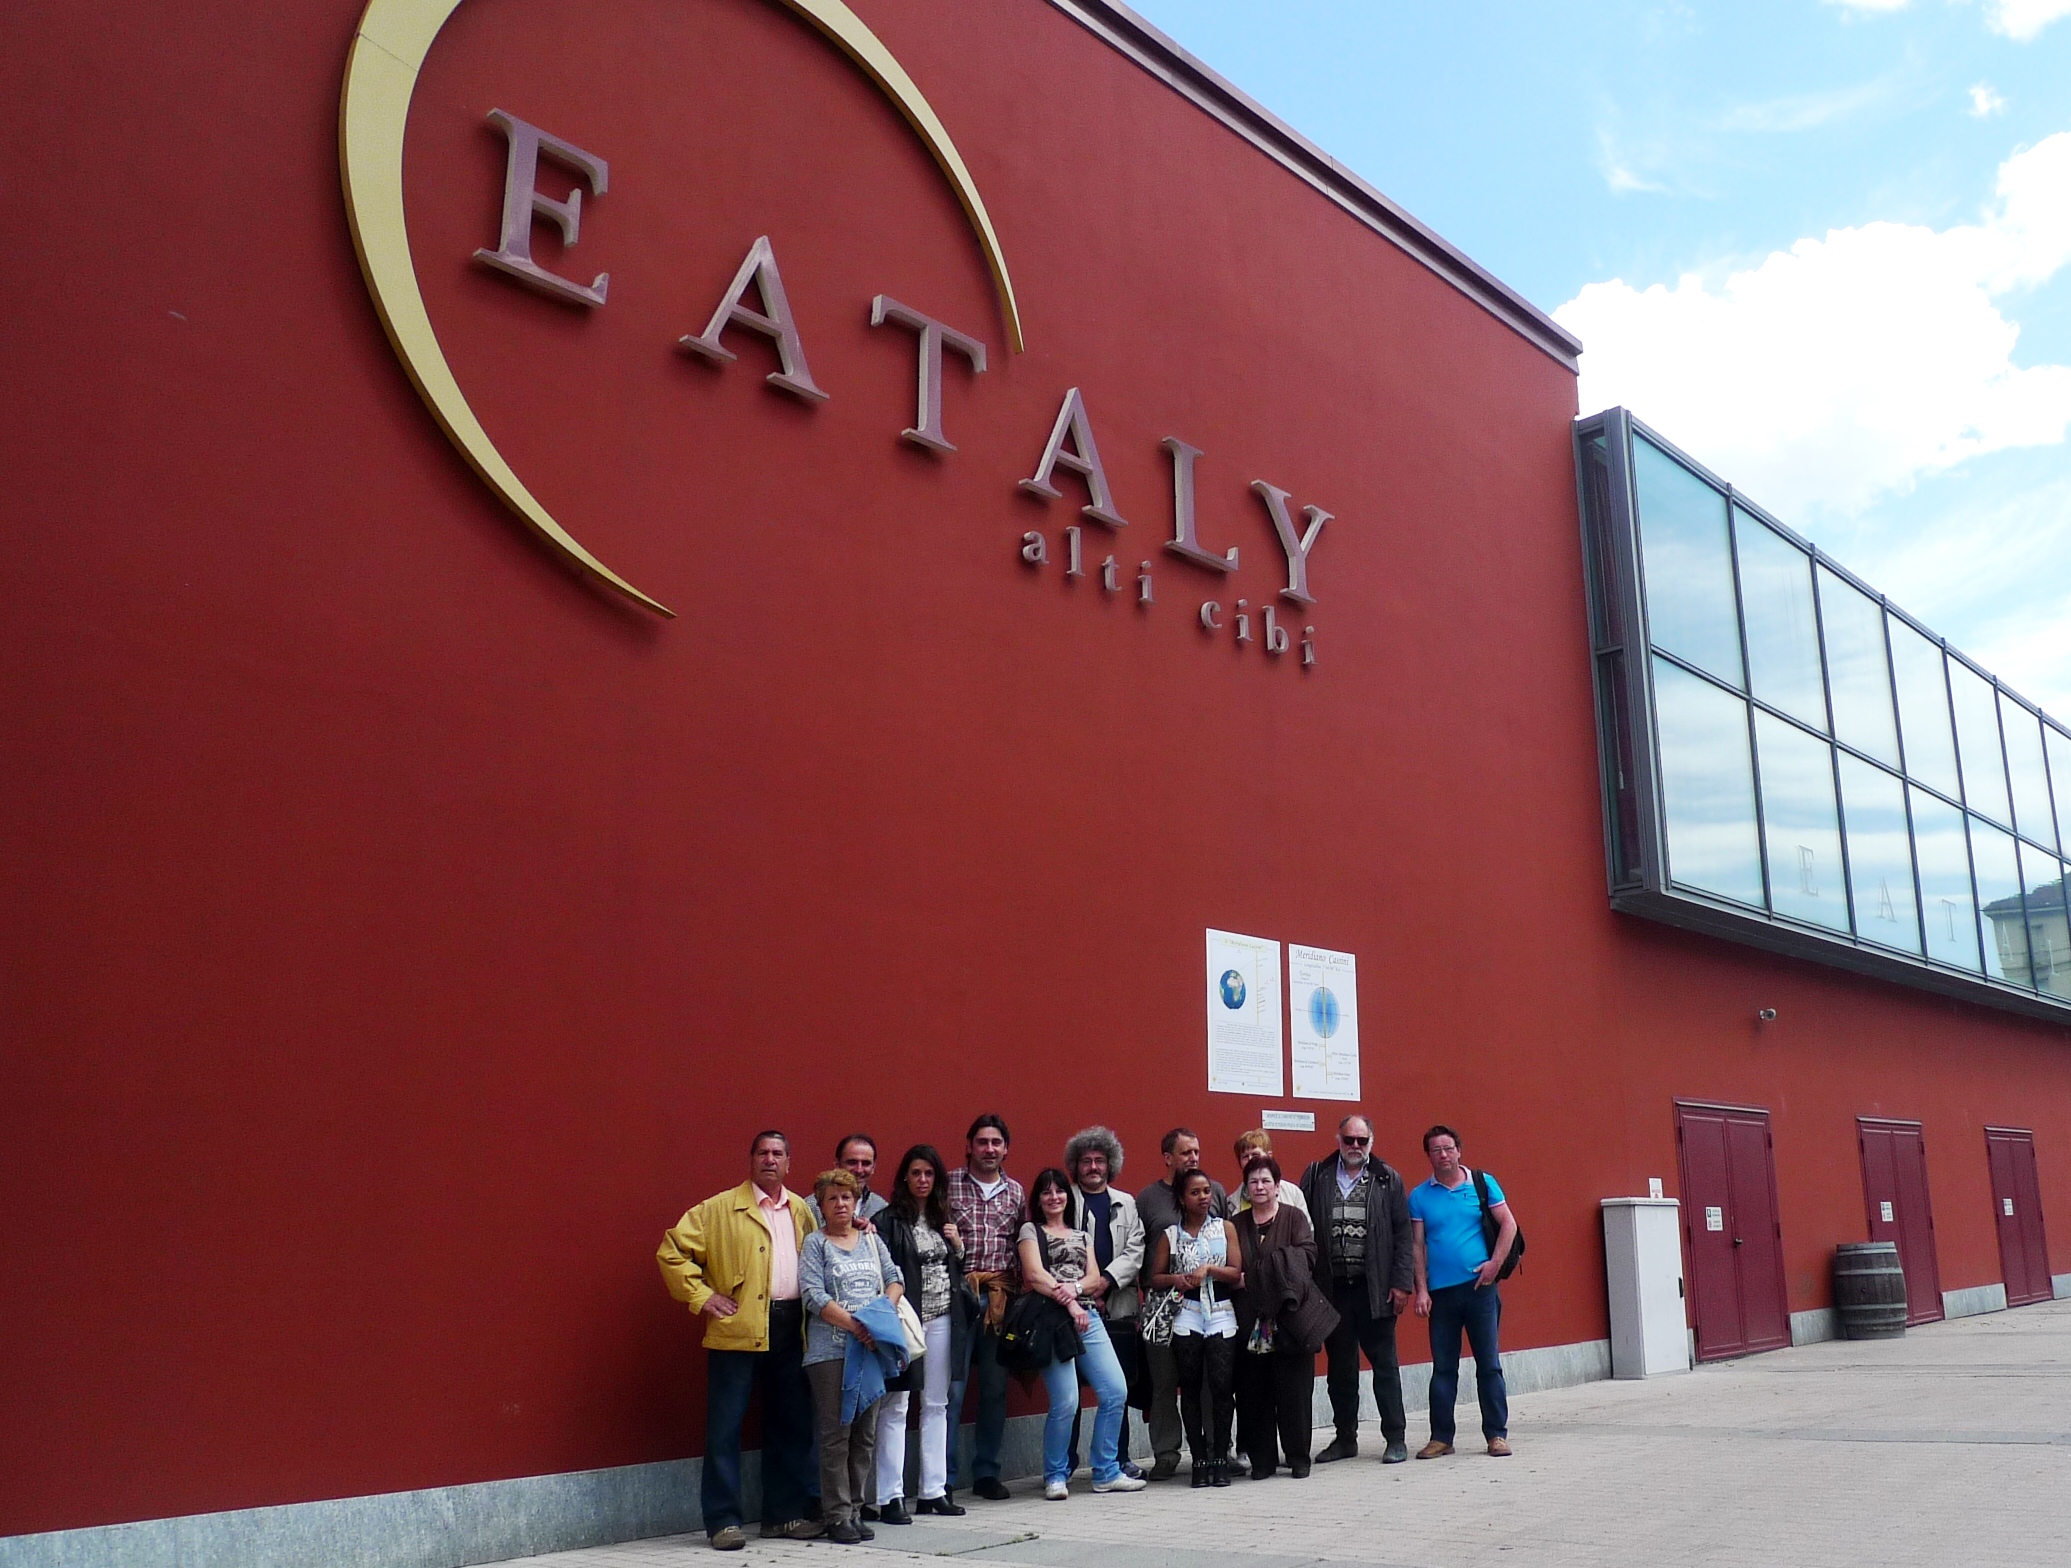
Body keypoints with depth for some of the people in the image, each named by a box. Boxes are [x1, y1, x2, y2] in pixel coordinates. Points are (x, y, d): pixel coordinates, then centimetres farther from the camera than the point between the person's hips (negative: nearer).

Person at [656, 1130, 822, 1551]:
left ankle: (784, 1513, 21)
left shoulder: (801, 1211, 14)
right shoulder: (720, 1209, -1)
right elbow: (671, 1251, -4)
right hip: (739, 1330, -5)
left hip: (791, 1328, 5)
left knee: (792, 1424, 10)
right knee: (725, 1426, -3)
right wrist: (701, 1296, -8)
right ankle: (722, 1520, 7)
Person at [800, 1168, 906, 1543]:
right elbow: (813, 1295, -10)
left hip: (870, 1348, 5)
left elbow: (894, 1277, 12)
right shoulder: (815, 1244, 0)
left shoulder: (871, 1239, 15)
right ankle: (837, 1515, 2)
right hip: (830, 1351, -5)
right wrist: (853, 1325, -20)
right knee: (836, 1434, -5)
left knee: (866, 1433, 7)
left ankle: (854, 1509, 16)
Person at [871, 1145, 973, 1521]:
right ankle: (891, 1497, -1)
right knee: (895, 1407, -5)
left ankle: (934, 1491, 18)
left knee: (936, 1405, 11)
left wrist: (958, 1246, 3)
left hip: (942, 1320, 6)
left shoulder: (943, 1218, 14)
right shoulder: (890, 1220, -6)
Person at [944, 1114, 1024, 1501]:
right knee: (953, 1388, -5)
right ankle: (943, 1479, 3)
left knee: (996, 1388, 9)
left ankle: (986, 1472, 21)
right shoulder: (948, 1183, 1)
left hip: (1000, 1298, 4)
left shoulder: (1016, 1192, 13)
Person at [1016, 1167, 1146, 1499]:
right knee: (1066, 1401, -13)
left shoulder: (1082, 1235, 23)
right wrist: (1068, 1302, -15)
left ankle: (1106, 1472, 10)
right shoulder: (1030, 1230, 8)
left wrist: (1074, 1288, -11)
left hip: (1087, 1316, 5)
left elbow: (1094, 1278, 11)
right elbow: (1035, 1275, -6)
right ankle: (1056, 1475, 5)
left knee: (1116, 1391, -3)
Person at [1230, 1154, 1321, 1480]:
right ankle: (1261, 1459, 11)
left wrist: (1275, 1268, -14)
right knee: (1254, 1392, 3)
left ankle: (1298, 1456, 11)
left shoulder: (1294, 1217, 6)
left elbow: (1307, 1255, -6)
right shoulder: (1236, 1224, 13)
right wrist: (1241, 1281, -7)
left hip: (1288, 1318, -2)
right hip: (1249, 1320, 2)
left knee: (1293, 1390, 0)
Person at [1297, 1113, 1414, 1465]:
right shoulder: (1316, 1176, 5)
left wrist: (1401, 1283, -6)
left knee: (1385, 1364, 4)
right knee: (1340, 1367, 11)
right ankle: (1345, 1438, 21)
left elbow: (1402, 1234, 0)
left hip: (1375, 1288, -1)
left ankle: (1395, 1438, 13)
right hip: (1331, 1288, 2)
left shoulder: (1387, 1179, 3)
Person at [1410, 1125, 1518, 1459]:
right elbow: (1417, 1245, 4)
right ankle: (1441, 1437, 12)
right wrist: (1421, 1291, -3)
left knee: (1489, 1363, 2)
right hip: (1440, 1292, 1)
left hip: (1479, 1286, -1)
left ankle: (1497, 1434, 11)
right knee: (1443, 1367, 5)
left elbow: (1508, 1224, 3)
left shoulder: (1482, 1183, 3)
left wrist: (1495, 1263, -8)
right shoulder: (1419, 1196, 4)